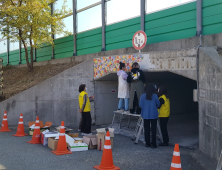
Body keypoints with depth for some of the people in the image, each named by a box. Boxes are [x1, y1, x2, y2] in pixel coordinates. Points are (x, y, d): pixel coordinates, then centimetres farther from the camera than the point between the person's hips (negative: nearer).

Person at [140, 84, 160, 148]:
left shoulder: (143, 96, -5)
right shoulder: (155, 96, -10)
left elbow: (140, 105, 1)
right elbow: (158, 104, 1)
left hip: (145, 115, 2)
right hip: (153, 115, -2)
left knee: (147, 129, 11)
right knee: (153, 129, 4)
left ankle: (147, 143, 17)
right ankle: (153, 144, 5)